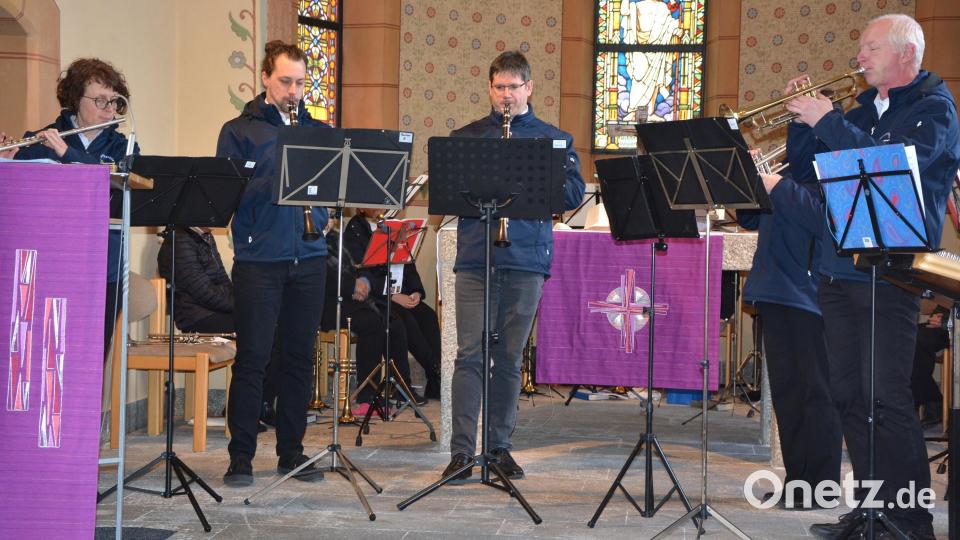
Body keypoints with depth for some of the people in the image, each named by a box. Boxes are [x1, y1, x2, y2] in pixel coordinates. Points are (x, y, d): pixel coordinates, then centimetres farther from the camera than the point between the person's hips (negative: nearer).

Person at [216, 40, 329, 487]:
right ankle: (240, 458, 7)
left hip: (309, 258, 4)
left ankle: (291, 451, 18)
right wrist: (273, 180, -18)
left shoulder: (318, 131, 14)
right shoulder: (239, 131, 3)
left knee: (299, 358, 8)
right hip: (258, 260, -3)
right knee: (252, 359, -2)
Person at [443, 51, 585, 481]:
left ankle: (499, 446, 14)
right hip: (475, 257, 0)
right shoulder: (465, 136, 13)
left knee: (510, 357, 6)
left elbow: (574, 194, 3)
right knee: (470, 354, -5)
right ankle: (461, 450, -3)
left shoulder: (555, 139, 11)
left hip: (527, 259, 0)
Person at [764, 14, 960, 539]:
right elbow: (805, 170, 18)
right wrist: (802, 117, 4)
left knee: (886, 399, -10)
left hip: (890, 274, -7)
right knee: (849, 396, 9)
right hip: (839, 272, 7)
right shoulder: (862, 105, 17)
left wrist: (826, 120, -17)